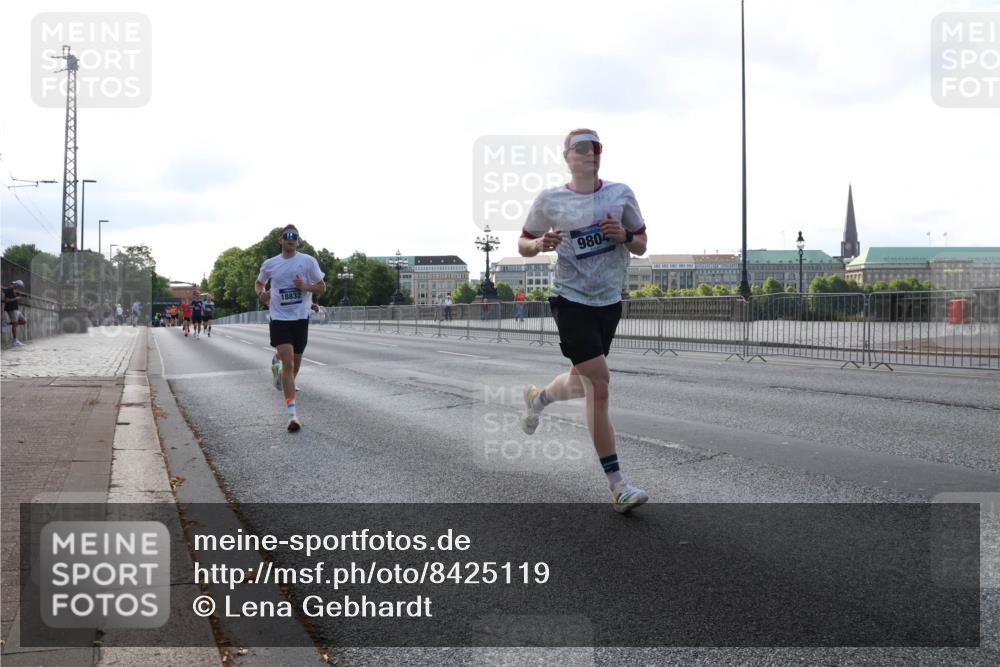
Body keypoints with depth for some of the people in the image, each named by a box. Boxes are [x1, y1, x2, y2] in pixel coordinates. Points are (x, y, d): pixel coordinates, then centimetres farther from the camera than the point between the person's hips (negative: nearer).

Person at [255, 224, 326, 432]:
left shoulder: (308, 261, -1)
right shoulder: (269, 264, 4)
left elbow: (322, 287, 4)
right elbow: (259, 283, 22)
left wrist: (305, 286, -16)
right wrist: (261, 294, -1)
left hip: (301, 317, 2)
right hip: (279, 318, -1)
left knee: (295, 364, 14)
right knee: (288, 364, -16)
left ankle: (277, 362, 53)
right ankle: (292, 414, -17)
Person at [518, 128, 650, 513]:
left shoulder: (621, 194, 4)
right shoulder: (549, 200, -2)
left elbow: (641, 246, 10)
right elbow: (523, 245, 8)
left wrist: (624, 235, -12)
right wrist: (540, 244, -14)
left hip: (609, 302, 4)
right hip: (571, 300, -4)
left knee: (584, 383, 15)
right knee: (599, 384, -14)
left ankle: (538, 398, 53)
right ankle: (617, 484, -8)